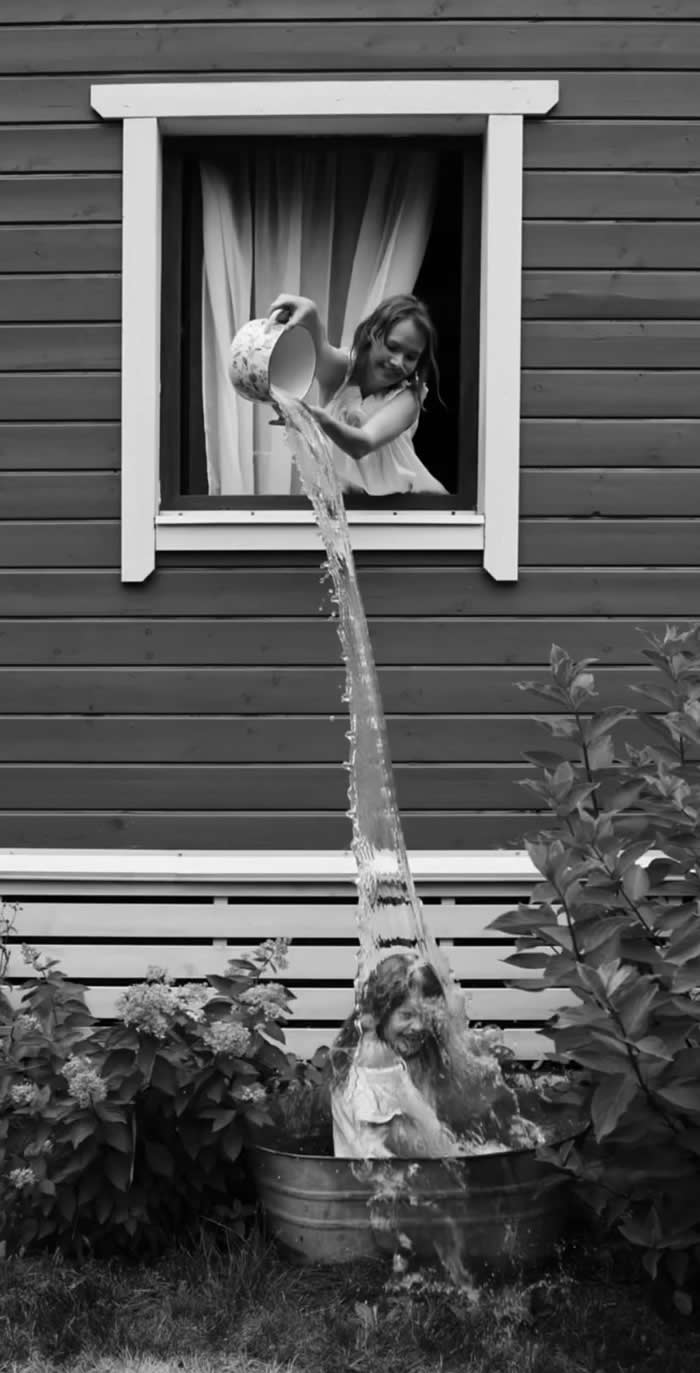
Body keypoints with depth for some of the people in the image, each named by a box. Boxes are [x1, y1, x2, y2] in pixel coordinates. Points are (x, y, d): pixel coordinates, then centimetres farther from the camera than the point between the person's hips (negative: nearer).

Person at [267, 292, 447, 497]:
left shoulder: (407, 396, -19)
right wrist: (310, 315, -65)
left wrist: (325, 422, -60)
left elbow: (362, 445, -38)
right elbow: (320, 350, -41)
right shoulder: (341, 369, -15)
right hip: (339, 494, 1)